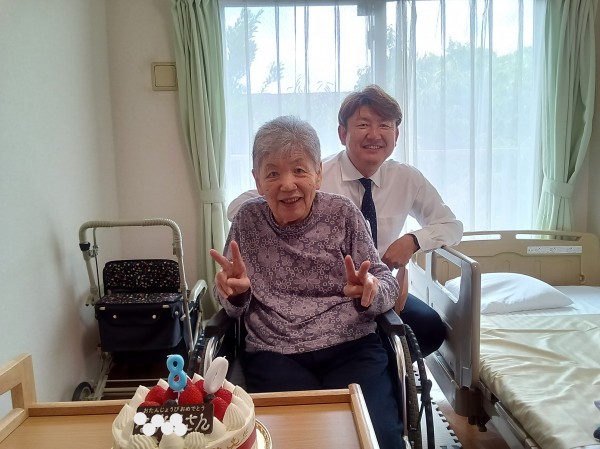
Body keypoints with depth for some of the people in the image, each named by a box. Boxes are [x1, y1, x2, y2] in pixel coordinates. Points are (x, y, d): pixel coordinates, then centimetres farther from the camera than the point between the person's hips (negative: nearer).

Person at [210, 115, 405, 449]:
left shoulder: (344, 214, 1)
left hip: (351, 347, 1)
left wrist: (371, 290, -22)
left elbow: (388, 286, 2)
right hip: (274, 355, 0)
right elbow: (233, 306, 9)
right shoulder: (248, 221, 4)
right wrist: (235, 291, -15)